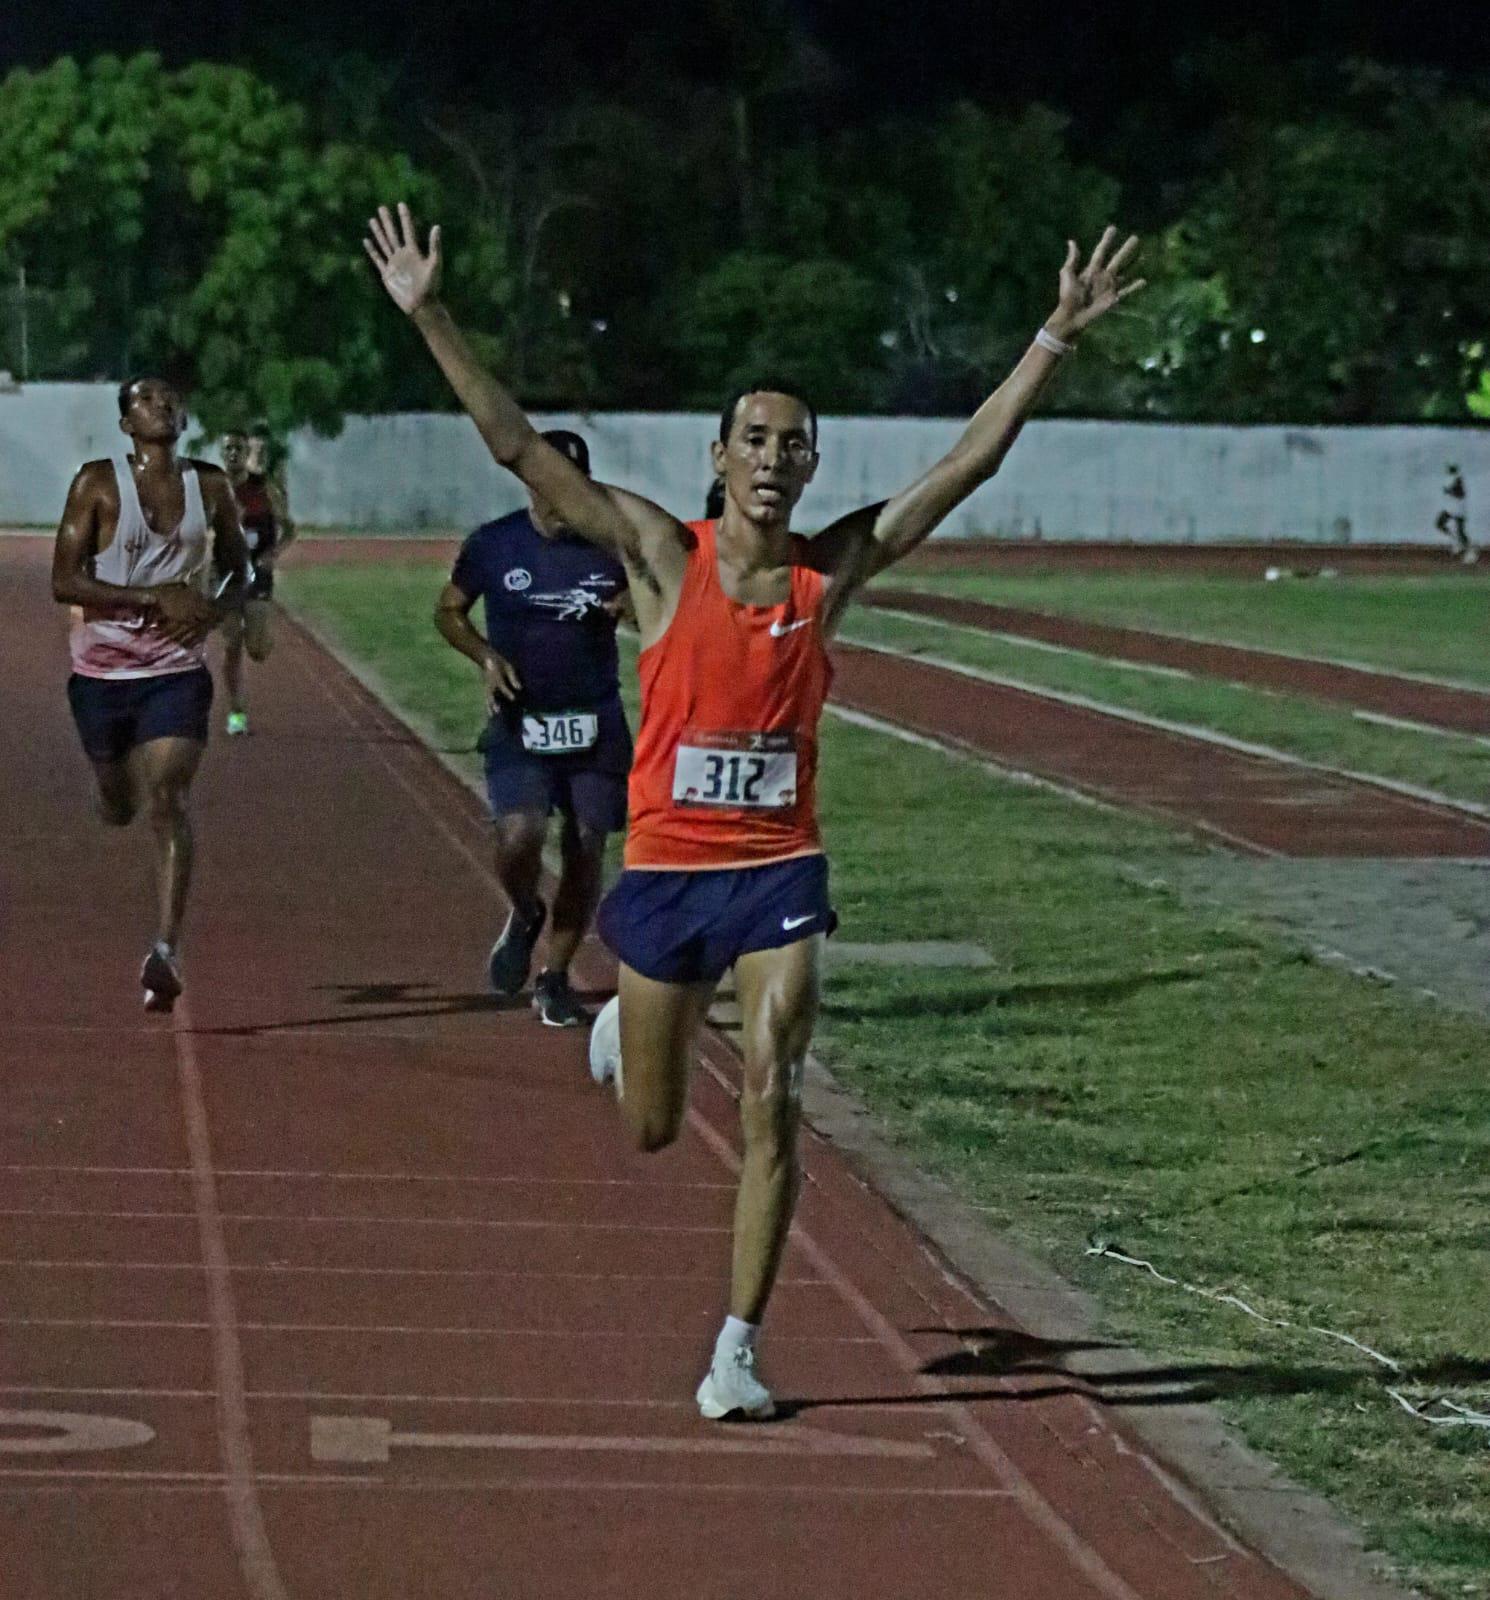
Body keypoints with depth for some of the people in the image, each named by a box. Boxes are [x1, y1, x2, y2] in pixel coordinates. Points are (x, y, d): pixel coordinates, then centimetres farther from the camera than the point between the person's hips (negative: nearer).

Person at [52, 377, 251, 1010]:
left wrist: (214, 612, -6)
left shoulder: (210, 487, 3)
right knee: (118, 805, 15)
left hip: (178, 671, 0)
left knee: (166, 801, -16)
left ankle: (166, 952, -20)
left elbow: (237, 568, 18)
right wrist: (158, 597, -21)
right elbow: (64, 582, -11)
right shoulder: (98, 484, -6)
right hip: (102, 669, 0)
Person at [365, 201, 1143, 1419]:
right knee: (654, 1128, 14)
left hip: (781, 871, 0)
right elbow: (518, 444, -10)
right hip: (665, 867, 0)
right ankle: (626, 1026, 51)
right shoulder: (663, 557, -5)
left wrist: (1059, 337, -5)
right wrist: (429, 318, -16)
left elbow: (974, 458, -1)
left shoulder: (834, 570, 0)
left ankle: (740, 1348, -2)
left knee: (772, 1109, -11)